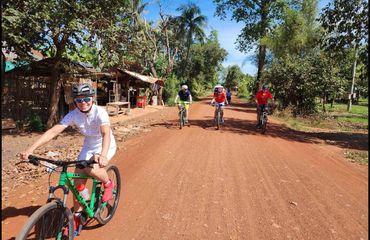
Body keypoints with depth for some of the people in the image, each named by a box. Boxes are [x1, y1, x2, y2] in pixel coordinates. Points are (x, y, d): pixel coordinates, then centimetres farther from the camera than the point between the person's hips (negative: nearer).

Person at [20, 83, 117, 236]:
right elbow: (53, 131, -23)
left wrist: (103, 156, -59)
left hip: (106, 147, -4)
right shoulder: (73, 115, -16)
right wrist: (30, 149, -34)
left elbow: (106, 133, -42)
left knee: (92, 169, -32)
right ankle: (77, 217, 19)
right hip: (88, 147, 5)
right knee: (78, 181, -1)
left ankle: (108, 184, 1)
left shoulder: (100, 112, -27)